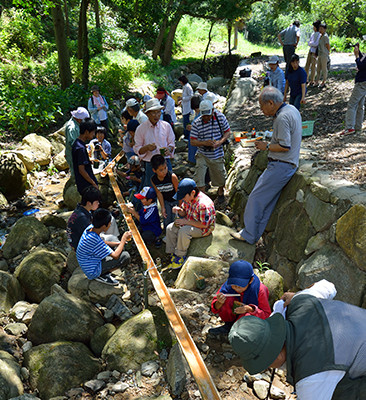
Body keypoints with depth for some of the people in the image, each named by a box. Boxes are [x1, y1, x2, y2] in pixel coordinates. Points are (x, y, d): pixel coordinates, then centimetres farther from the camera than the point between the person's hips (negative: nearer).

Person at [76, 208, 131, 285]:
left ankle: (103, 273, 8)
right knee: (125, 256, -18)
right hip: (93, 272, -9)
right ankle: (102, 276, -5)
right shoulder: (95, 240, -33)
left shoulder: (91, 228, -8)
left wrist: (117, 243, 5)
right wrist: (124, 239, -14)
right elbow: (115, 256, -26)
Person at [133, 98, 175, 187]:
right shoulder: (141, 129, -1)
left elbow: (172, 143, 12)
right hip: (150, 165, -2)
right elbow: (137, 149, 1)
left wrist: (169, 149, -11)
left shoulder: (166, 126, 5)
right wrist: (147, 148, -19)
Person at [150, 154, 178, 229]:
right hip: (165, 201, 3)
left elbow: (177, 191, -19)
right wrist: (162, 208, -6)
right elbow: (159, 193, -7)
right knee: (166, 220, 4)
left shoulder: (172, 176, -30)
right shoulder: (153, 180, -18)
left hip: (176, 200, -3)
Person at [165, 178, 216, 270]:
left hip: (203, 228, -9)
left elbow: (204, 225, -28)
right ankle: (173, 254, 2)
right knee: (170, 228, -5)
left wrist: (186, 221, -26)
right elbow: (184, 213, 11)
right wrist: (179, 210, -14)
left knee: (183, 231, -32)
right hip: (189, 223, 9)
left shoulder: (204, 204, -32)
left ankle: (180, 257, -12)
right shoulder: (188, 198, -6)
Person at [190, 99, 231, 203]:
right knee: (199, 177, -16)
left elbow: (228, 132, -1)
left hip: (217, 155, 1)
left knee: (221, 178, 15)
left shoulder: (220, 117, -10)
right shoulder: (196, 123, -13)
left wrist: (220, 142, -19)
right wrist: (205, 143, -28)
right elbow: (192, 141, -11)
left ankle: (220, 192, 47)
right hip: (202, 155, -1)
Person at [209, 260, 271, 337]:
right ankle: (228, 324, -4)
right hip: (234, 313, 3)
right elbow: (215, 309, -14)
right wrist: (219, 303, -40)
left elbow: (267, 314, -20)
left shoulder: (259, 290, -28)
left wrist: (250, 309, -38)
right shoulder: (228, 285, -22)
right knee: (226, 299, -26)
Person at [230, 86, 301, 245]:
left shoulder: (282, 118, -20)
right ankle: (254, 234, 19)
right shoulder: (292, 109, 13)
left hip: (280, 166, -10)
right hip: (287, 164, 10)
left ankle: (249, 235, 5)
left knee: (256, 198, -4)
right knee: (267, 202, 12)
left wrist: (266, 146, -10)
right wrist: (269, 142, 16)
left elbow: (285, 146, -24)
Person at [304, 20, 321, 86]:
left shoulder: (319, 35, -10)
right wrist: (313, 45, -6)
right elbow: (309, 42, 12)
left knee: (313, 66, -6)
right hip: (310, 51, 7)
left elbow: (316, 44, -17)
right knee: (307, 65, 7)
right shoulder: (313, 34, 13)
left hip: (315, 52, -7)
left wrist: (310, 43, -2)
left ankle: (312, 81, 1)